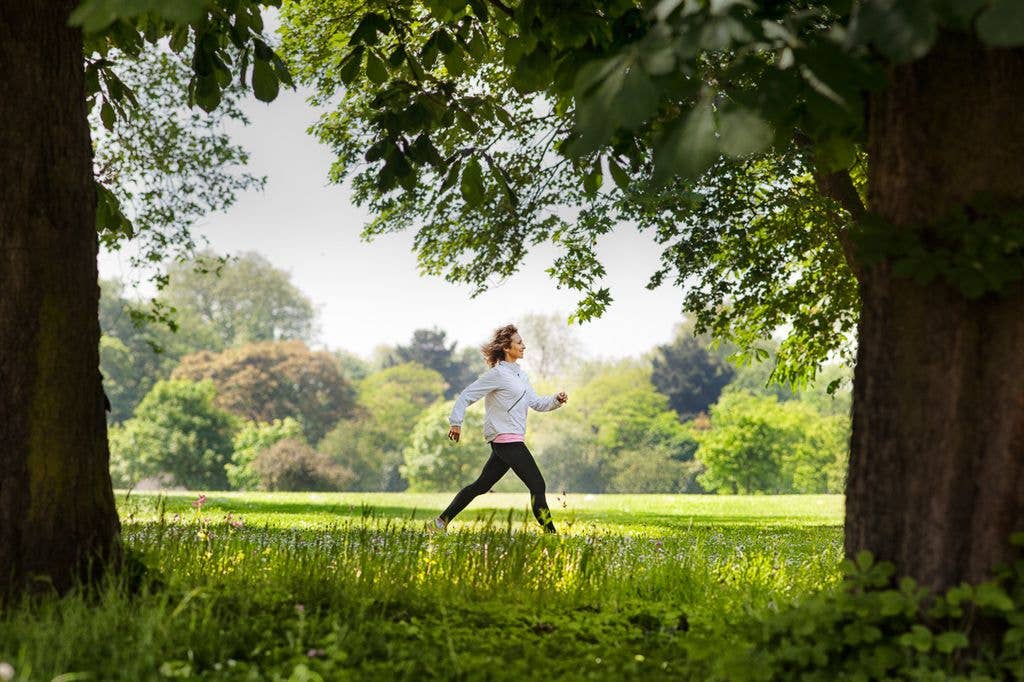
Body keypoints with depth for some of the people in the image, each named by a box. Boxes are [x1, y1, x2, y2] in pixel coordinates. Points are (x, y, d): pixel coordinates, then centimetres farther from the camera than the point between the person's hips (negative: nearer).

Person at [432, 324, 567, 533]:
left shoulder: (520, 374, 17)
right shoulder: (497, 374, -11)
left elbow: (536, 403, 20)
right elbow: (466, 396, -9)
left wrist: (556, 400, 3)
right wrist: (456, 422, -12)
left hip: (511, 441, 10)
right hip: (507, 439, -10)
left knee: (482, 485, 13)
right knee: (537, 486, -10)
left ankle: (443, 520, 19)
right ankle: (550, 534, -8)